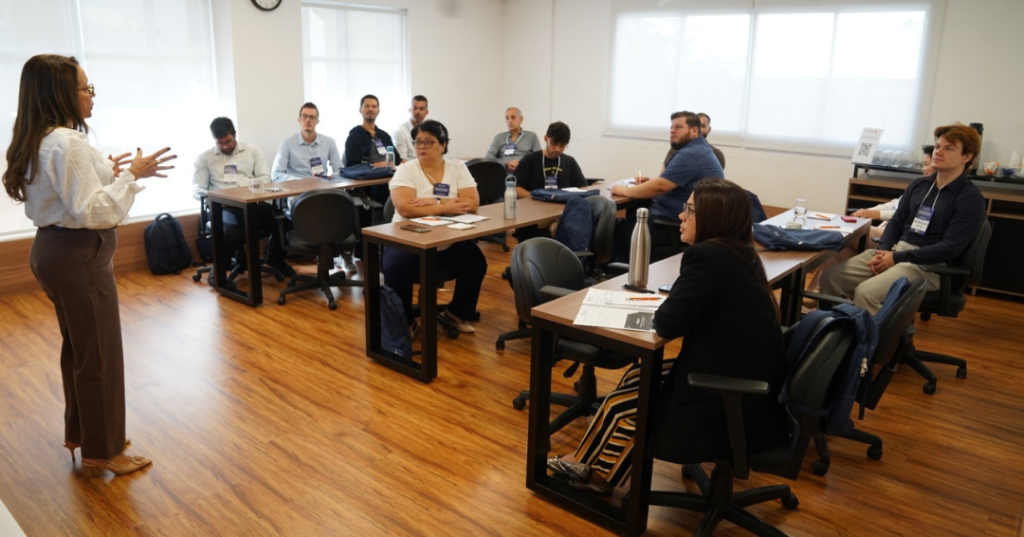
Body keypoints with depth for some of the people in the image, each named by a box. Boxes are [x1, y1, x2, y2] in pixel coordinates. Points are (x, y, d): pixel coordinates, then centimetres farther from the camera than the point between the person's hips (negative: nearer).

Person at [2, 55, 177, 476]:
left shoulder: (39, 141, 11)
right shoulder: (68, 144, -21)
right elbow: (93, 211, -24)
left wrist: (104, 171, 14)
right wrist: (131, 175, -20)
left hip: (54, 250, 11)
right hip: (79, 257, -11)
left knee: (79, 347, 20)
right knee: (101, 354, 1)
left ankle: (80, 434, 35)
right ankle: (101, 452, 14)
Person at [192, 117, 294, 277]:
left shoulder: (252, 150, 16)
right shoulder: (204, 157, 15)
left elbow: (265, 178, 8)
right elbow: (197, 188, 9)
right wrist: (207, 195, -16)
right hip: (225, 206, -1)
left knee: (277, 216, -32)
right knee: (230, 227, -39)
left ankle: (275, 258, -5)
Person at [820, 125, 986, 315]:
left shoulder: (971, 199, -5)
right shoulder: (918, 185, 14)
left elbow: (950, 248, -13)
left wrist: (896, 258, -15)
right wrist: (883, 251, -4)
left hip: (927, 265, -7)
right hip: (893, 250, 7)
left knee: (865, 292, -32)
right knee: (830, 278, -12)